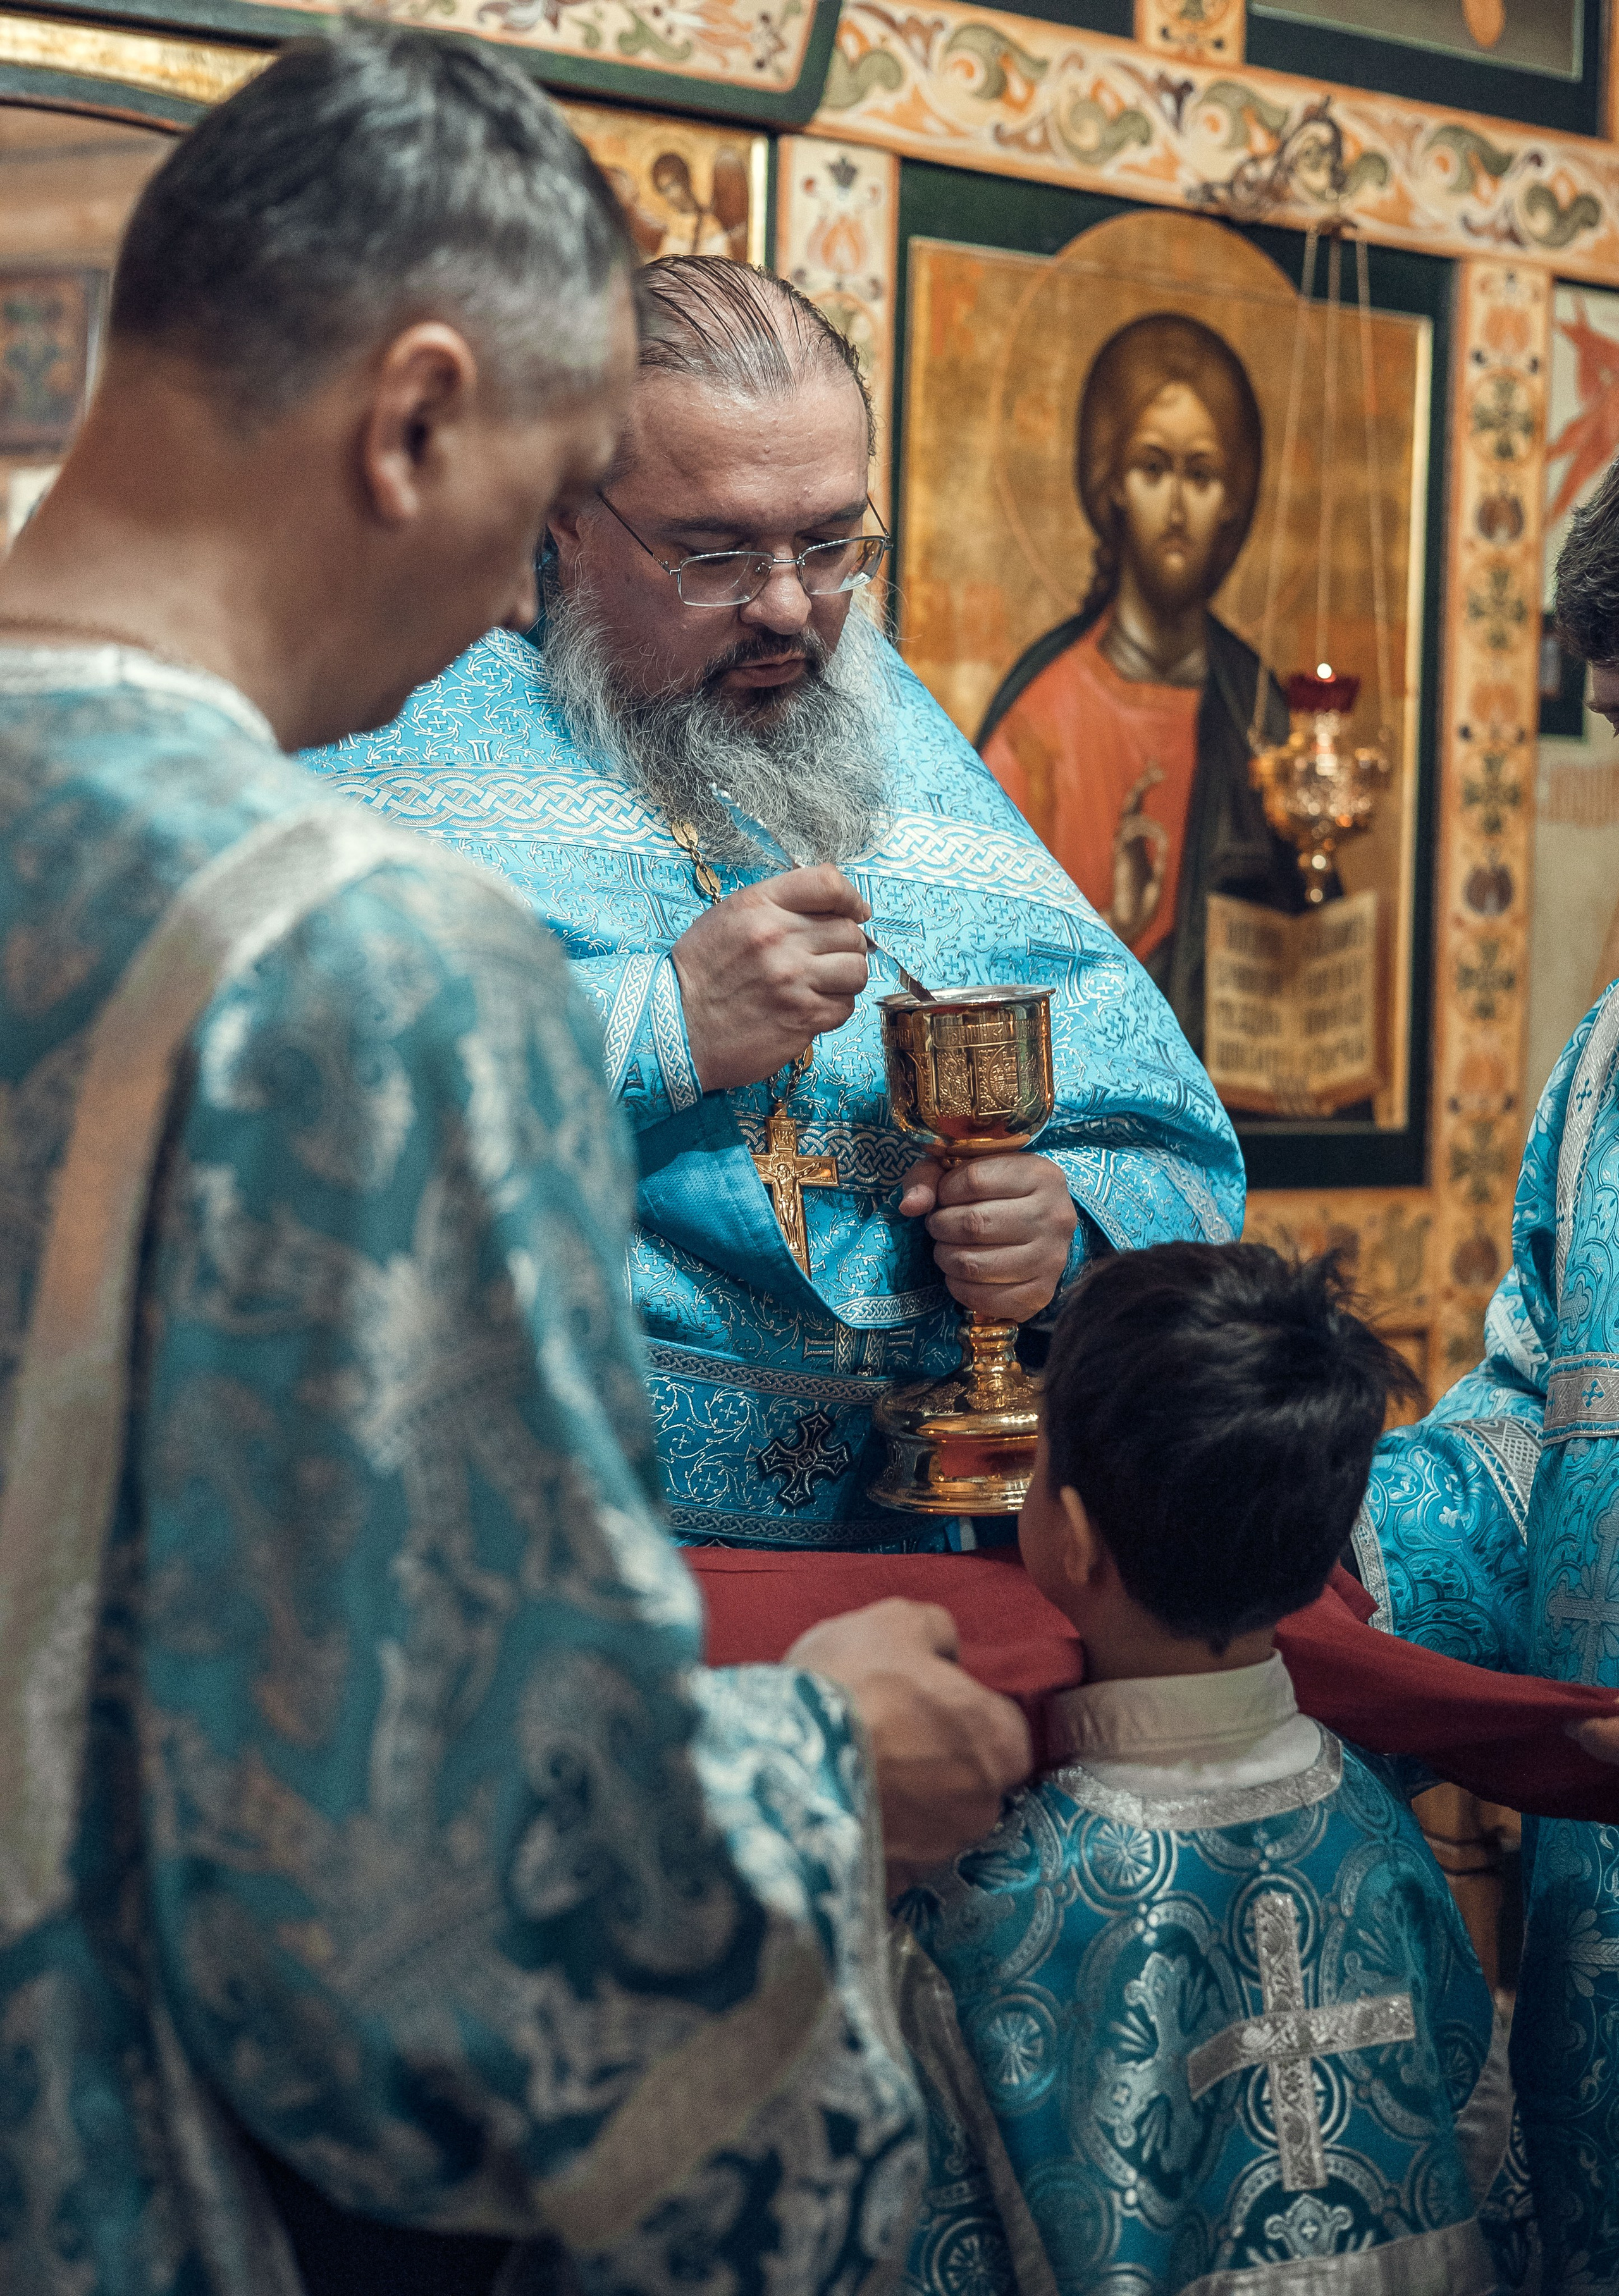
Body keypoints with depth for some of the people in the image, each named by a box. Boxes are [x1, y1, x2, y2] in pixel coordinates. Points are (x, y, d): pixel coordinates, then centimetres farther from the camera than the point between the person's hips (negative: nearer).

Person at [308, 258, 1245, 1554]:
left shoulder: (921, 775, 20)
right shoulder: (413, 724, 4)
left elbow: (1177, 1164, 23)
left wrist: (1067, 1225, -1)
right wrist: (665, 1025, -13)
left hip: (904, 1546, 4)